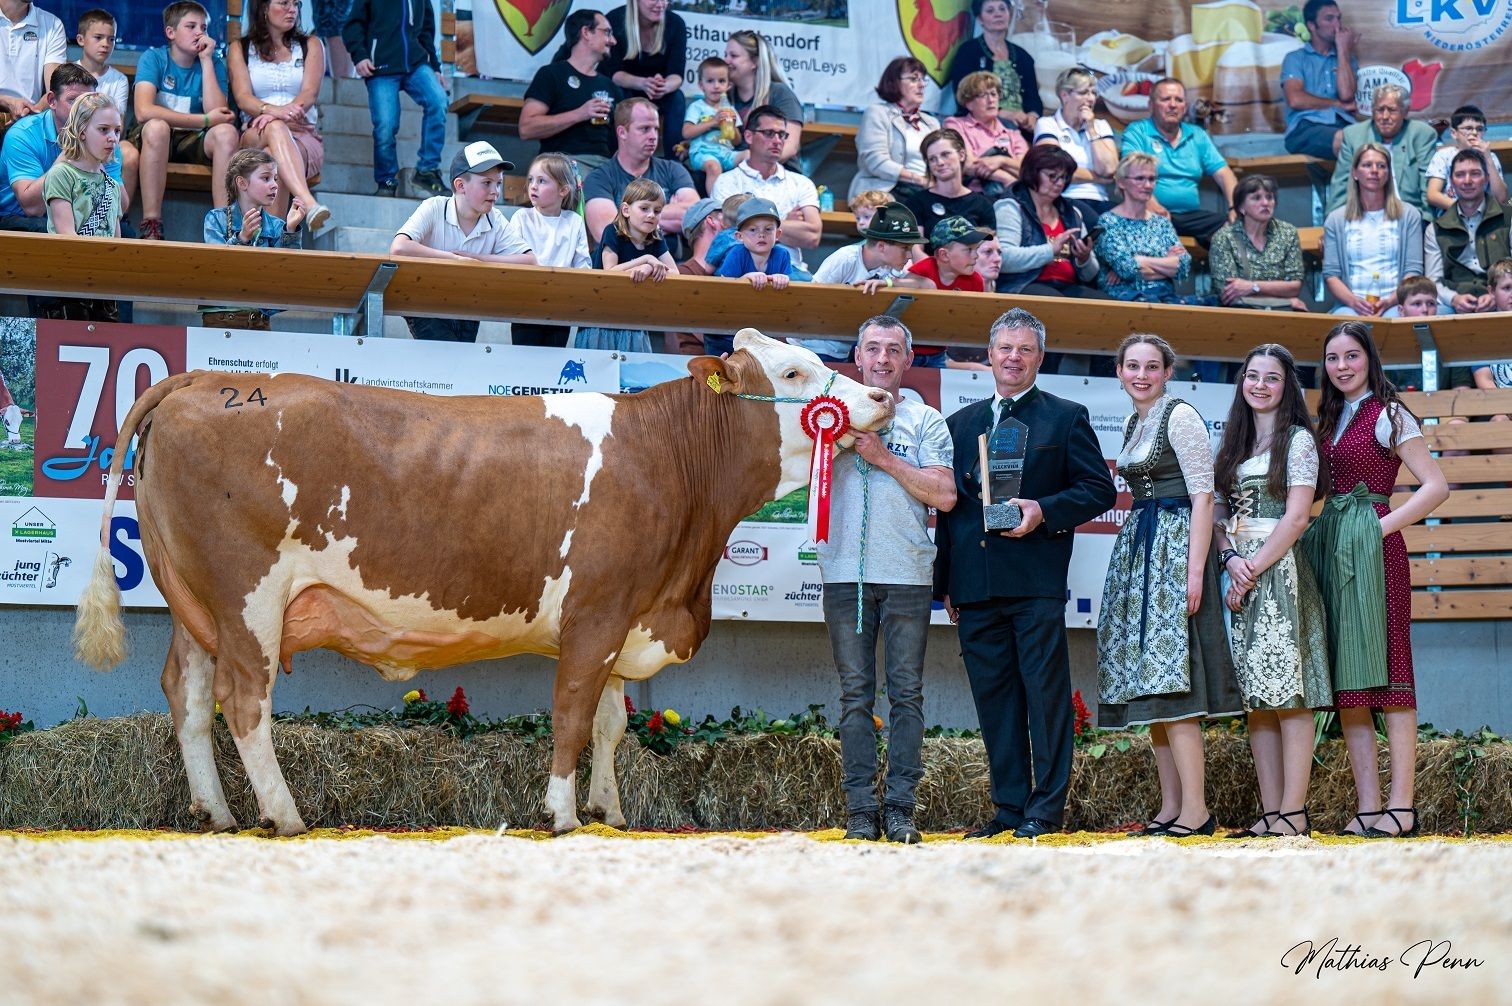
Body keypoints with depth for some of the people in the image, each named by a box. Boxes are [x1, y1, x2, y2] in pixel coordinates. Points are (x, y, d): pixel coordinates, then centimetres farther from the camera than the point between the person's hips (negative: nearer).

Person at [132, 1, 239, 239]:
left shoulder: (213, 63, 3)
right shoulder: (153, 58, -6)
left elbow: (217, 112, -13)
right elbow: (143, 111, -23)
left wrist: (206, 60, -12)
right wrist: (205, 120, -21)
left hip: (195, 143, 3)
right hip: (155, 139, -3)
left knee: (226, 132, -27)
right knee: (157, 126, -36)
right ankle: (151, 227, -37)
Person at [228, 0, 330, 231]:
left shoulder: (311, 46, 18)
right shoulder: (239, 48, 15)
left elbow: (310, 93, 1)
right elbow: (243, 98, -1)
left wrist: (287, 111, -22)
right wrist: (271, 110, -25)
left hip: (303, 135, 1)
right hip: (254, 137, -1)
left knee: (275, 158, -36)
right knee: (276, 129, -39)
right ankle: (309, 204, -63)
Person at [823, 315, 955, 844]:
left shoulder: (926, 422, 8)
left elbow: (944, 495, -2)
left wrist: (884, 458, -8)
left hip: (908, 576, -1)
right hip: (846, 574, 1)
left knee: (906, 694, 0)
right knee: (855, 695, 1)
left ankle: (900, 810, 2)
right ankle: (861, 810, 2)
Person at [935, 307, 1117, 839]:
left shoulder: (1066, 417, 7)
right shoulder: (962, 423, 19)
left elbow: (1099, 490, 2)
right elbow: (948, 503, 18)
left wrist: (1044, 511, -14)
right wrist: (946, 580, 12)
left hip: (1036, 579, -4)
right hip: (975, 585, 4)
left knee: (1045, 690, -5)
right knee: (993, 696, 5)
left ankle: (1046, 808, -3)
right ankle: (1009, 806, 9)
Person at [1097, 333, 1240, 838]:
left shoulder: (1180, 416, -8)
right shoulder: (1134, 423, 18)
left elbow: (1203, 496, -14)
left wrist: (1195, 570, -21)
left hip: (1175, 547, -9)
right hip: (1138, 549, 9)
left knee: (1169, 678, -15)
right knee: (1148, 680, 6)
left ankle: (1195, 812, -17)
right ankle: (1170, 809, 9)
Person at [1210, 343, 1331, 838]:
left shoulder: (1298, 440, -1)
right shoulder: (1233, 444, 18)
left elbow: (1296, 517, -9)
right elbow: (1217, 513, 14)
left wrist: (1255, 568, -13)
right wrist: (1230, 558, -5)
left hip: (1279, 571, -7)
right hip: (1239, 575, 7)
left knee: (1286, 691, -10)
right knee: (1255, 695, 4)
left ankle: (1294, 812, -11)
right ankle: (1270, 811, 5)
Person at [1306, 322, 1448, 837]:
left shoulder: (1388, 415, -3)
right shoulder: (1330, 421, 18)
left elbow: (1436, 487, -9)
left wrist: (1383, 526, -14)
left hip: (1373, 547, -8)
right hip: (1330, 545, 8)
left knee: (1384, 670, -10)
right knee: (1345, 680, 3)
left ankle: (1401, 805, -11)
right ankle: (1368, 805, 3)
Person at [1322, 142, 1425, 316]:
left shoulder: (1409, 215, 12)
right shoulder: (1336, 220, 14)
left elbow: (1413, 271, 6)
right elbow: (1330, 274, 7)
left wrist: (1390, 301, -13)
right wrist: (1353, 301, -13)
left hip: (1395, 303, -1)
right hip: (1351, 304, 1)